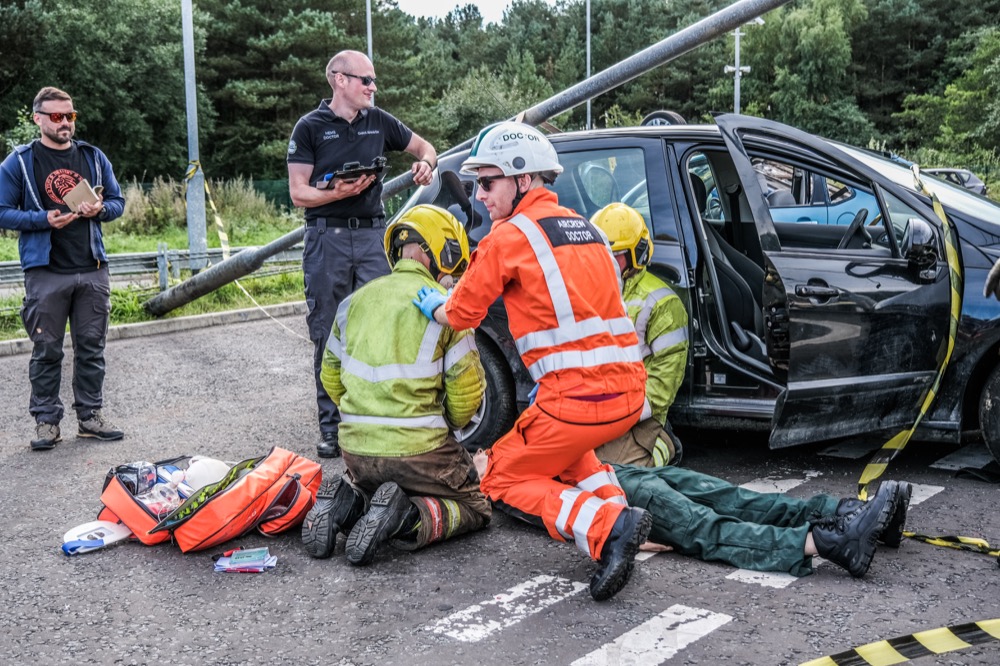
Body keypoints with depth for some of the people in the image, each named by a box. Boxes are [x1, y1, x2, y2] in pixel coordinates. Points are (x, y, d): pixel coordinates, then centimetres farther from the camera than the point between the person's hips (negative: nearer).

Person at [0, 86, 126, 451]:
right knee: (47, 350, 2)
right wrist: (44, 219, -16)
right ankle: (46, 420, 11)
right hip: (45, 273, -3)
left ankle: (91, 415, 18)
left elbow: (117, 201, 15)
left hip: (92, 270, 3)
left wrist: (100, 209, -7)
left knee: (92, 347, 8)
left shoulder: (94, 158, 10)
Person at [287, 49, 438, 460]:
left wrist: (426, 163, 2)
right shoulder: (310, 127, 2)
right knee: (328, 336, 2)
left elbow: (423, 146, 25)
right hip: (327, 240, -2)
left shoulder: (379, 122, 12)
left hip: (373, 235, 3)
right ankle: (331, 425, 10)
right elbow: (298, 193, -2)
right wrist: (337, 192, -20)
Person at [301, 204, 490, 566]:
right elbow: (466, 389, -6)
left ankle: (346, 500, 3)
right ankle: (408, 521, -13)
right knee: (475, 508, 15)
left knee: (369, 482, 37)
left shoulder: (357, 299, 8)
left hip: (355, 446, 6)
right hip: (418, 450, -5)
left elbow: (331, 377, 16)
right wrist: (450, 423, 16)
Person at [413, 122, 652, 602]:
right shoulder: (584, 227, 18)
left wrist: (434, 307, 26)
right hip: (631, 393, 8)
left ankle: (605, 527, -10)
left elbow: (461, 316, 3)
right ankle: (613, 504, 13)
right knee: (560, 444, 37)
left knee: (504, 480, 13)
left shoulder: (508, 237, -5)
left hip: (579, 399, -8)